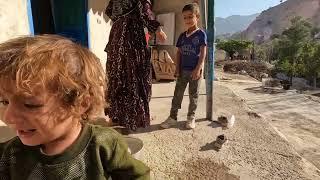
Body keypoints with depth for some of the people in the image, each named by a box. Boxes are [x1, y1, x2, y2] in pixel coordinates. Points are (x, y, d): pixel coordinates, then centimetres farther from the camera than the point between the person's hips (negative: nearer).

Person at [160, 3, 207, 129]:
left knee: (193, 95, 7)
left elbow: (203, 52, -9)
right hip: (183, 70, 4)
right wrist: (177, 67, 2)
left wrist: (198, 68, -16)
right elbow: (179, 53, 11)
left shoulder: (201, 34, -3)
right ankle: (172, 117, 12)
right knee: (177, 93, 4)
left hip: (195, 70, -4)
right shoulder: (182, 36, 10)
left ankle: (191, 117, 20)